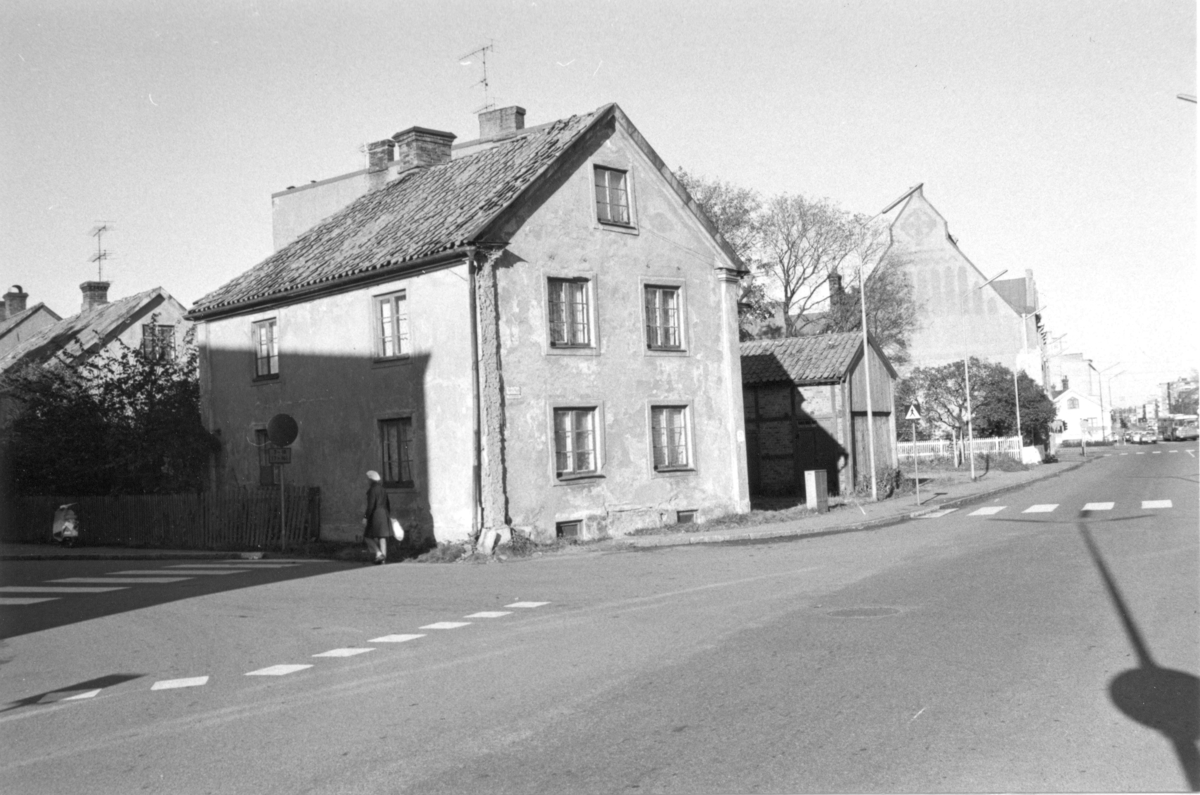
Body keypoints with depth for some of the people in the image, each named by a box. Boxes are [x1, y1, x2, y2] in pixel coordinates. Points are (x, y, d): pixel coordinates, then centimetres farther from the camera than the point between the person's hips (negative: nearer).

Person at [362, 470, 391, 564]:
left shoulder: (372, 490, -11)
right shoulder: (383, 490, 13)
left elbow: (370, 505, -18)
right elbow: (389, 505, 15)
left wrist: (366, 517, -16)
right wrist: (389, 517, 22)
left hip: (375, 514, -7)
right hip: (384, 514, 7)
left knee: (368, 536, 2)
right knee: (382, 537, 7)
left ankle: (379, 553, -15)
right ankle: (383, 557, 2)